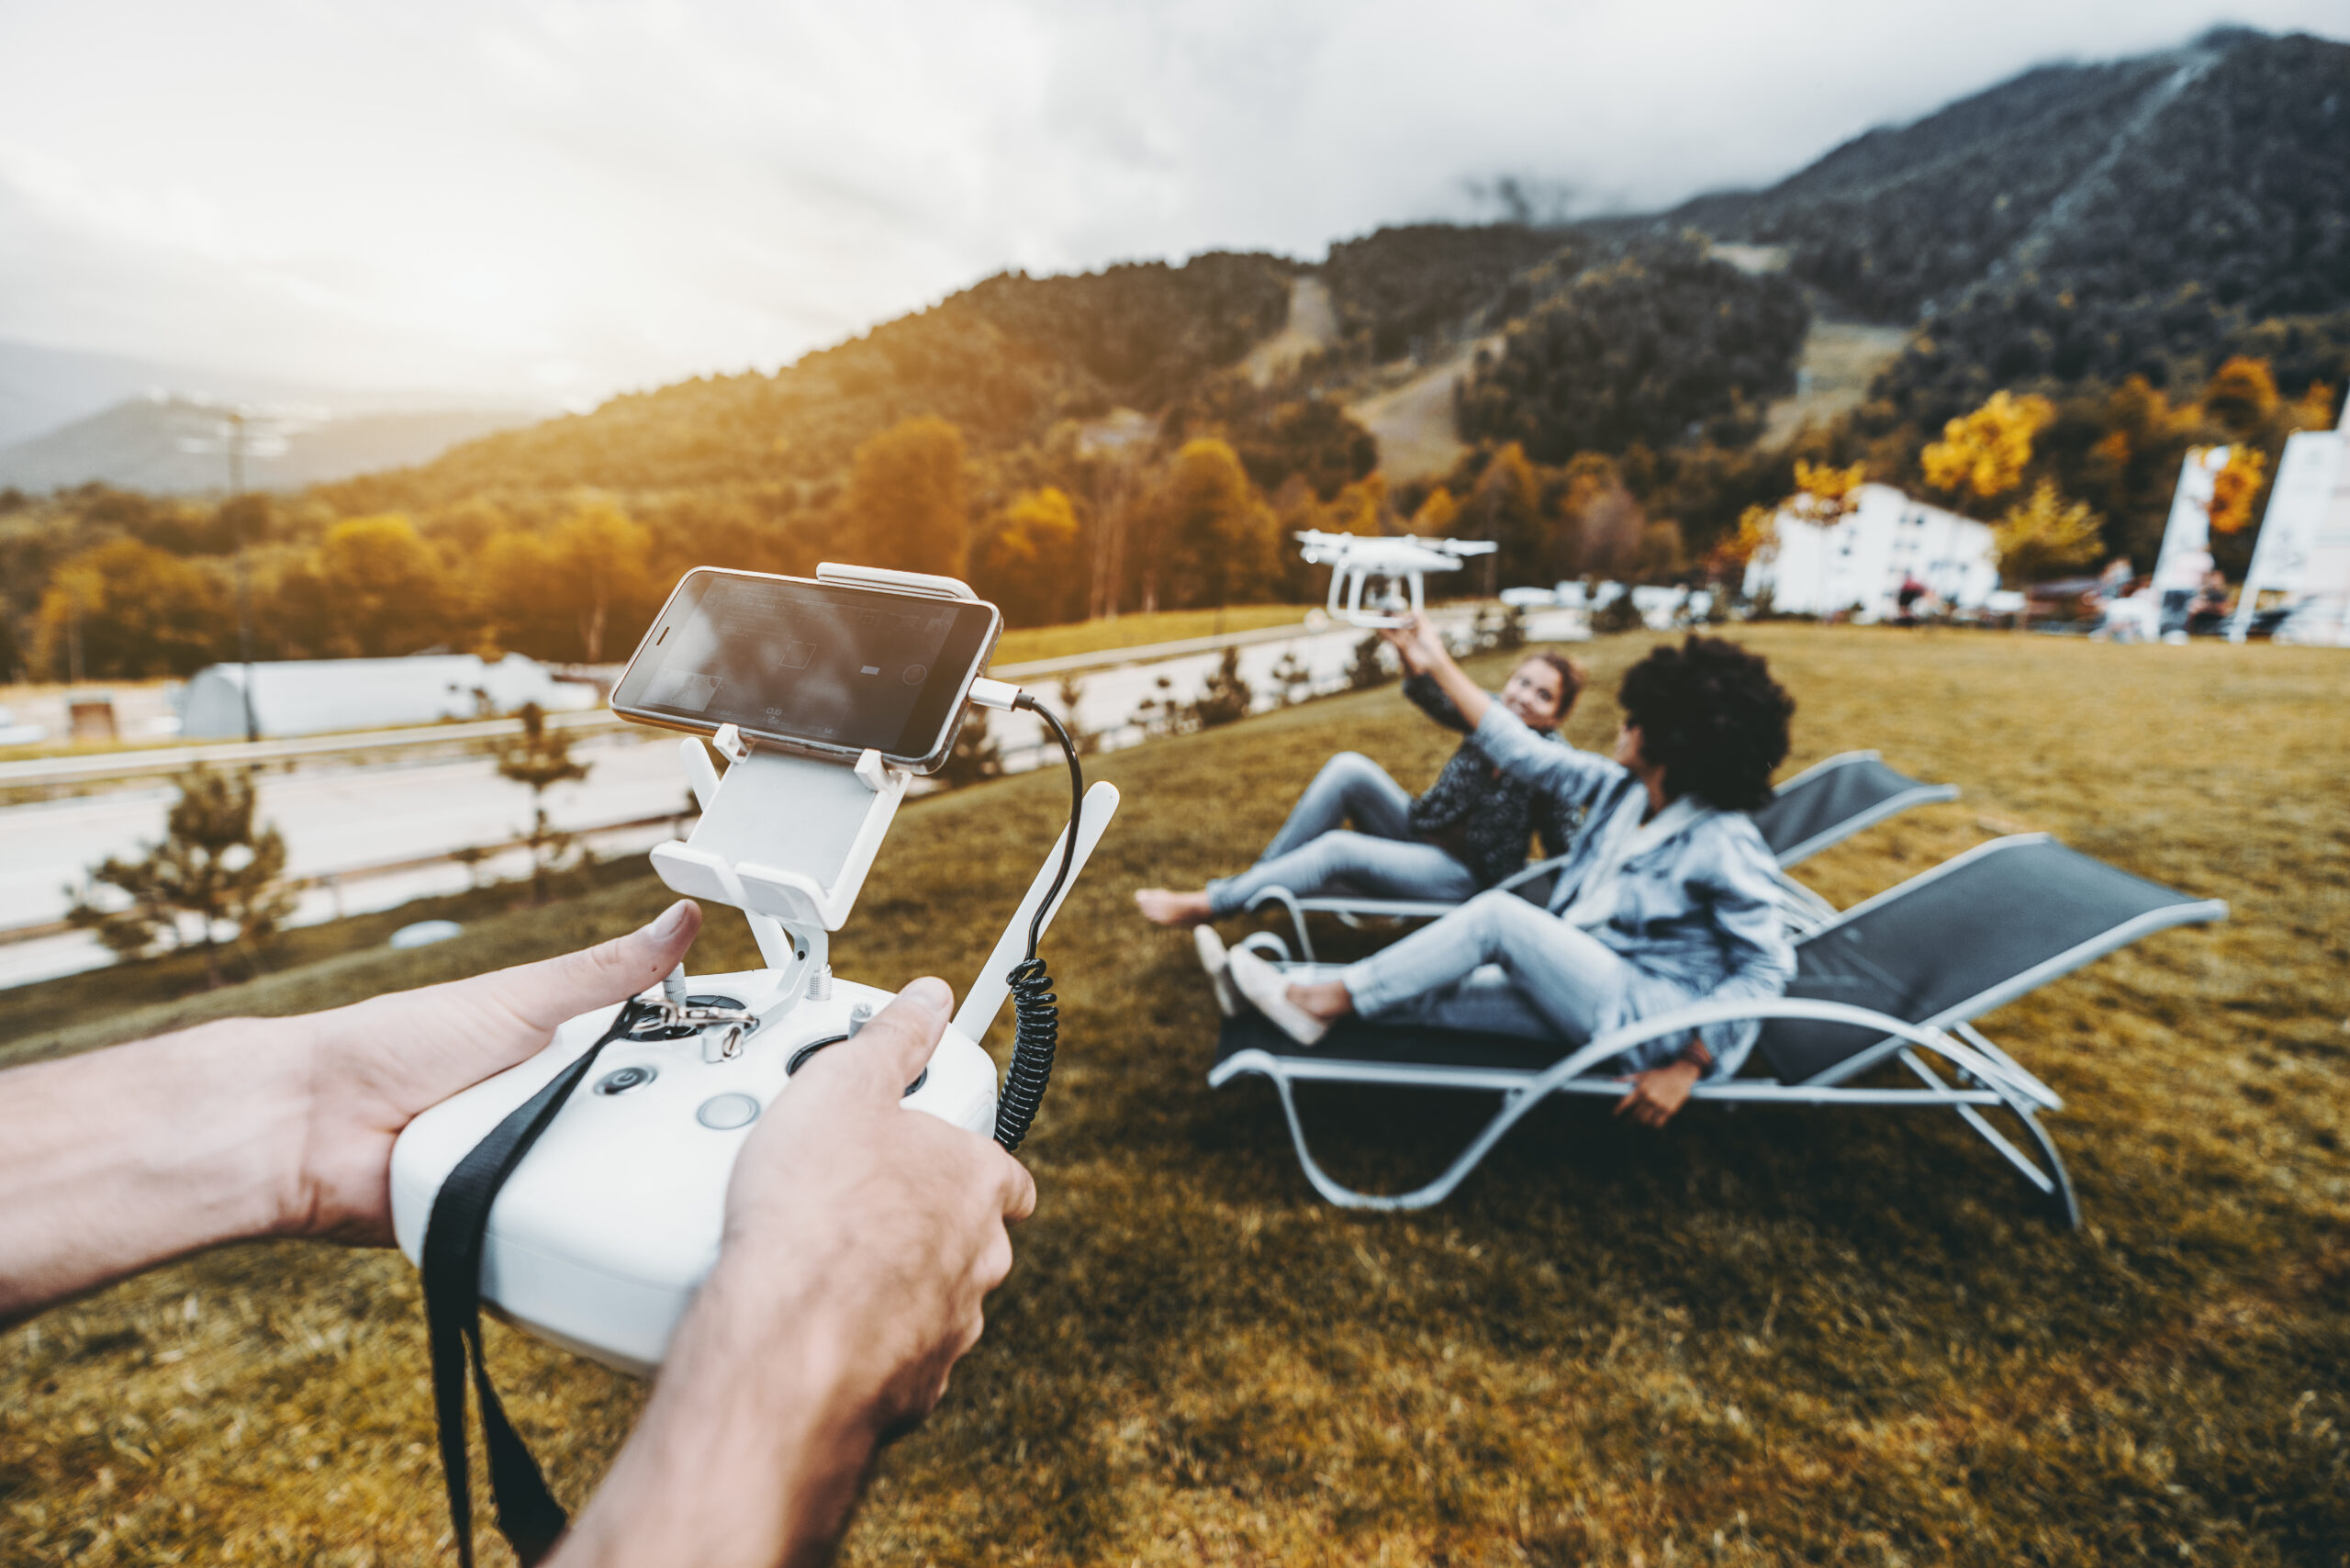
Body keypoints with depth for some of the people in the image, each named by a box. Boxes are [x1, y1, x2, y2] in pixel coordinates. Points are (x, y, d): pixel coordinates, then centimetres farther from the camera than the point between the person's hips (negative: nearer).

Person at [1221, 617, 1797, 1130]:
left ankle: (1328, 1000, -17)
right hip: (1586, 993, 8)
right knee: (1421, 993, -9)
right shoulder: (1623, 791, 4)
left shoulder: (1724, 845, -17)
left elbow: (1769, 968, -16)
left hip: (1650, 1015, -8)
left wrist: (1688, 1068, -20)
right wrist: (1439, 666, 6)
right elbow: (1523, 752, 5)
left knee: (1499, 914, -24)